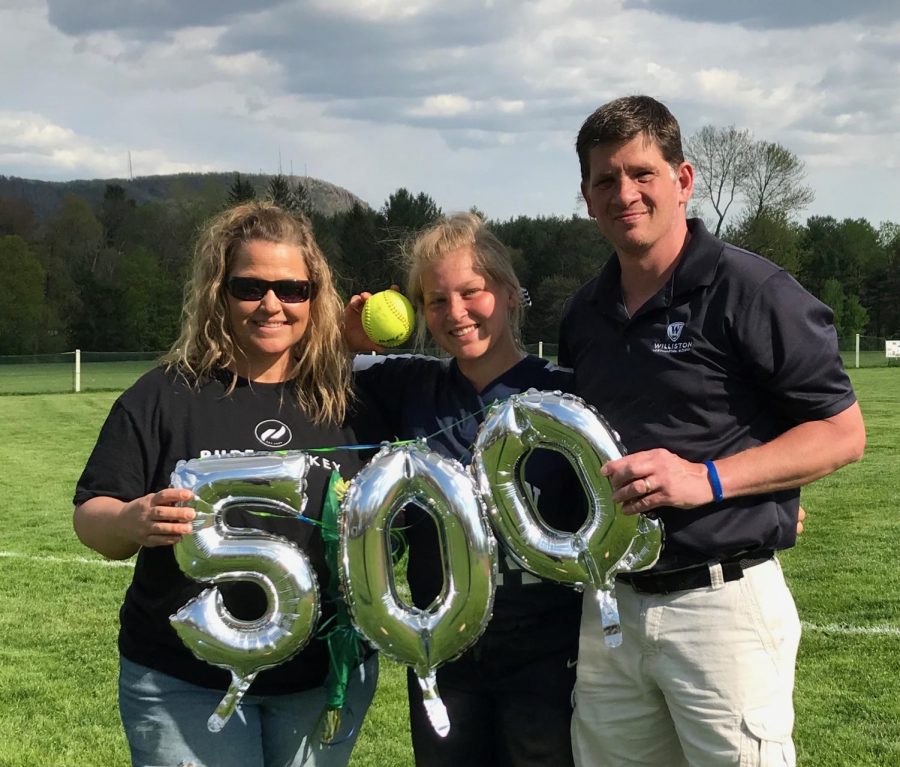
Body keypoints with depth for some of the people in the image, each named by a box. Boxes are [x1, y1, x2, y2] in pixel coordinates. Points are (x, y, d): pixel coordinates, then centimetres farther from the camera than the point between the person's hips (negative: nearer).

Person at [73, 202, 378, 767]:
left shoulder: (344, 396, 1)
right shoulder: (163, 397, -5)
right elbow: (91, 520, -5)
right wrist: (133, 522, -26)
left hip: (327, 680, 3)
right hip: (186, 684, -2)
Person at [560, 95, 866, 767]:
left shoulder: (749, 290, -9)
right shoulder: (585, 315, 11)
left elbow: (843, 433, -10)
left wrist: (709, 479, -20)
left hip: (722, 603, -6)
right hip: (611, 604, 6)